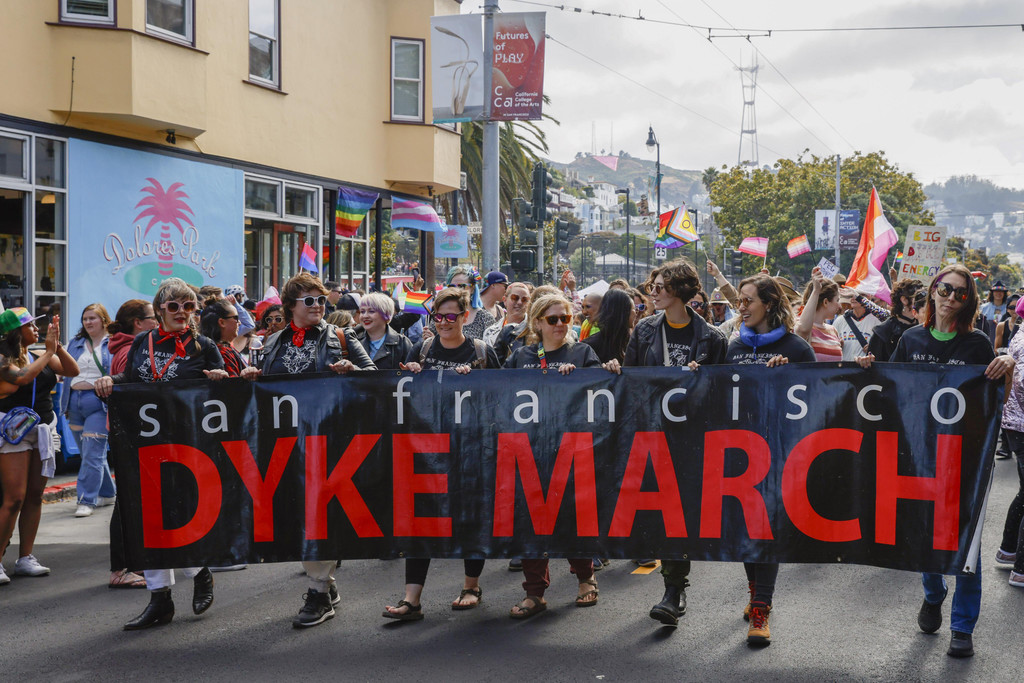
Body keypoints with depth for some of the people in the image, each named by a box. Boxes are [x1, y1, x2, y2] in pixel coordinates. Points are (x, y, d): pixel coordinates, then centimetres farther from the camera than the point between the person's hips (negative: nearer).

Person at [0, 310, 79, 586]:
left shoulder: (40, 355, 10)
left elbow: (72, 371, 5)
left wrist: (57, 345, -6)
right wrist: (49, 351, -15)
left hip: (43, 429, 6)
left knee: (35, 496, 7)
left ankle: (25, 558, 14)